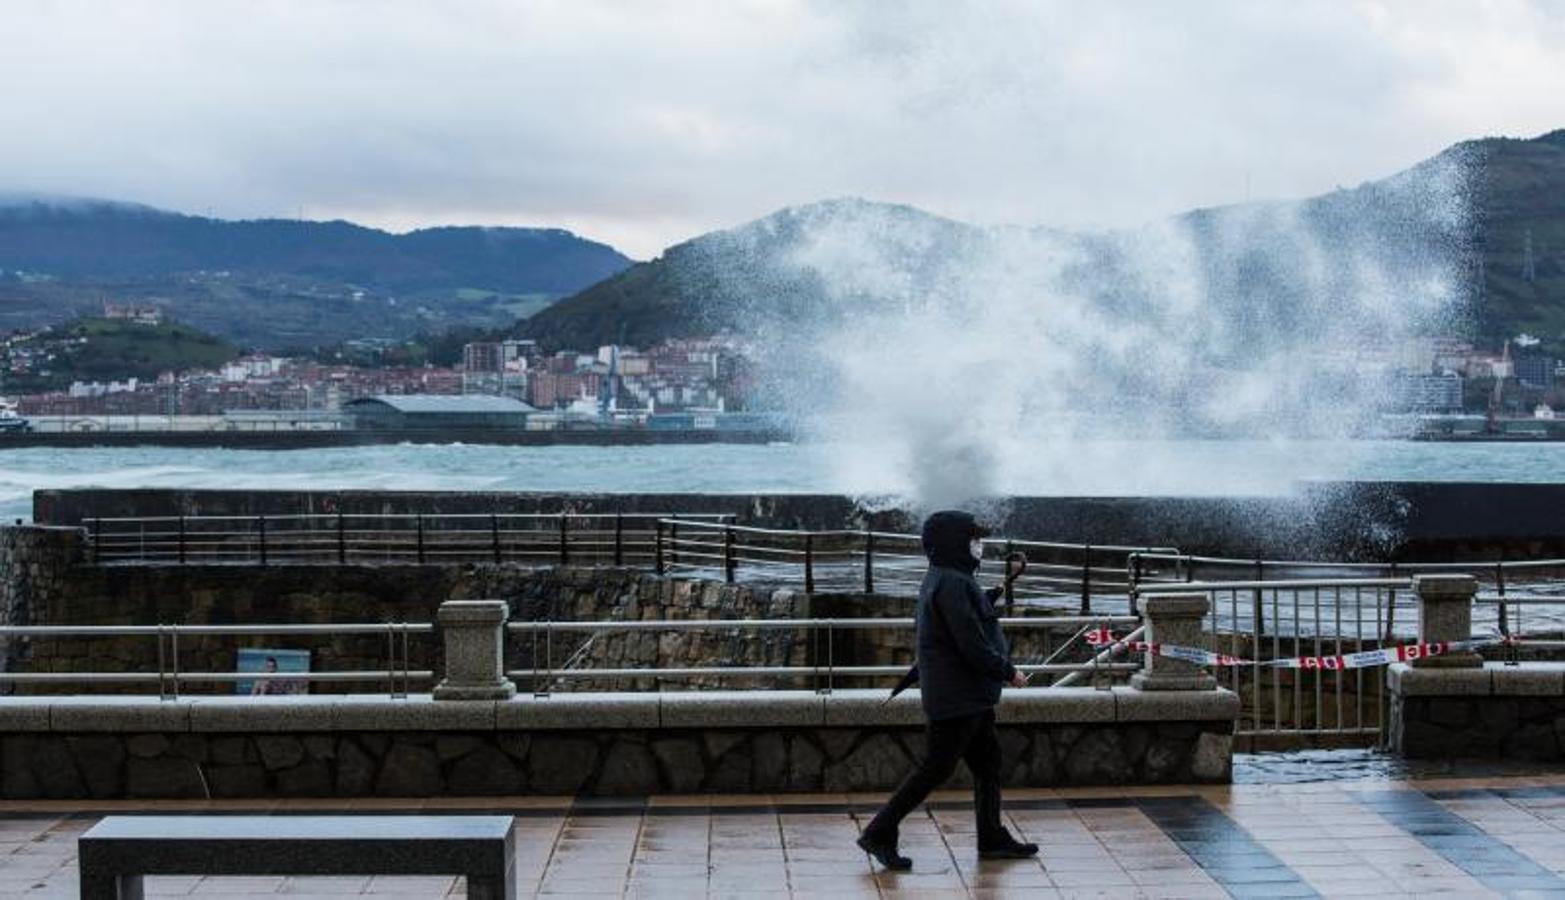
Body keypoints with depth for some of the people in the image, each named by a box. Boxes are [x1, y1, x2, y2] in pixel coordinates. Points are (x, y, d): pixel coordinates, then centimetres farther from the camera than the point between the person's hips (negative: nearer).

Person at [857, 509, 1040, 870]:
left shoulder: (943, 579, 12)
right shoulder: (951, 584, -21)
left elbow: (977, 609, 30)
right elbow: (972, 646, -24)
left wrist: (1003, 580, 21)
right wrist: (1008, 672, -11)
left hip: (972, 697, 11)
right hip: (956, 698, -11)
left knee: (988, 762, 15)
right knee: (936, 768, -5)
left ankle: (992, 839, 24)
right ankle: (879, 833, 1)